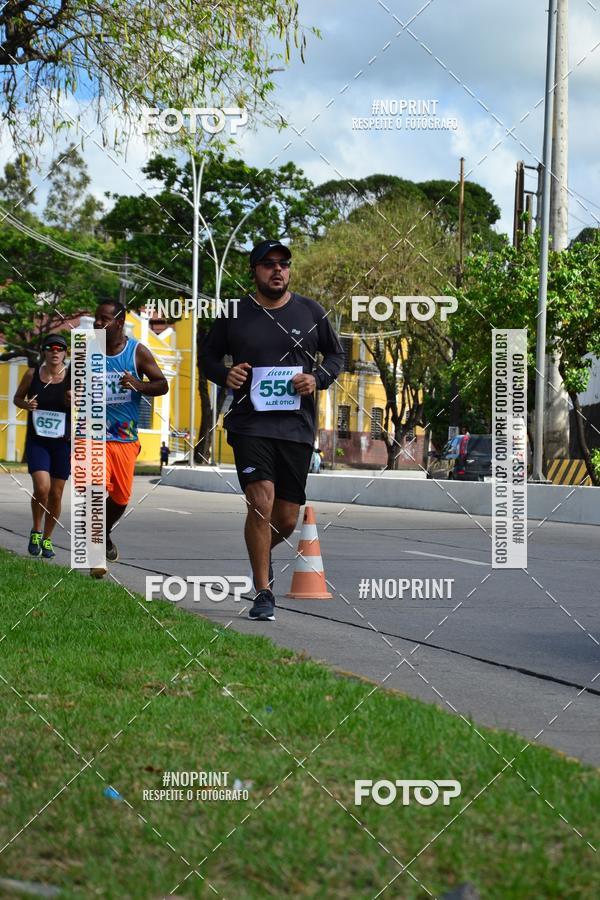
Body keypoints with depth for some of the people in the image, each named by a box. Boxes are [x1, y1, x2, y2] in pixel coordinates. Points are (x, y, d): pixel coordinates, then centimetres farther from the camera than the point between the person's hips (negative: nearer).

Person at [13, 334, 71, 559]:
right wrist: (26, 404, -9)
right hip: (37, 441, -1)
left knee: (56, 495, 6)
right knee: (41, 487, -19)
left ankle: (47, 539, 26)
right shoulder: (32, 374, -2)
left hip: (63, 442, 1)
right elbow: (17, 398, 13)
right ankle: (36, 531, 5)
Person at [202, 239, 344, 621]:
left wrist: (317, 379, -3)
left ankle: (262, 553, 41)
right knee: (261, 502, -18)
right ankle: (263, 593, -8)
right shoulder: (234, 314, 4)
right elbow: (209, 355, 15)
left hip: (297, 426, 2)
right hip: (250, 423, -2)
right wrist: (225, 375, -7)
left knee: (287, 519, 5)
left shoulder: (311, 312, 7)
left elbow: (337, 354, 17)